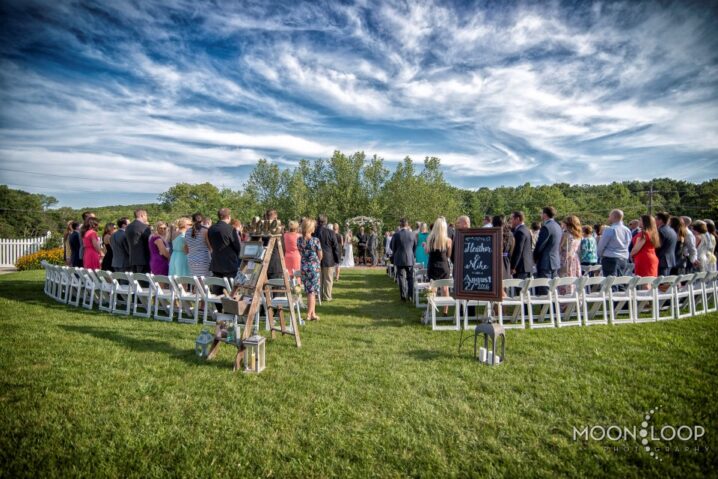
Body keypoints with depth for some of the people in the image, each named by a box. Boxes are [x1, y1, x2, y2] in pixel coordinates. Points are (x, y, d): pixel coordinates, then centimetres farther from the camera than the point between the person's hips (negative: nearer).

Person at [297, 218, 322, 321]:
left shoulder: (299, 240, -1)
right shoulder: (315, 240, -14)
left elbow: (300, 253, 9)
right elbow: (320, 256, -5)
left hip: (303, 267, 5)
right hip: (314, 267, -4)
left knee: (309, 292, 14)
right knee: (312, 291, 4)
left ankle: (313, 313, 21)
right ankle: (309, 314, 6)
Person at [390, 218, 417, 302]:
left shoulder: (396, 235, -10)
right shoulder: (412, 235, -5)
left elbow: (393, 247, 0)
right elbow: (415, 247, 5)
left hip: (399, 260, -1)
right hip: (410, 259, 2)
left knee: (402, 278, 5)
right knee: (410, 278, 11)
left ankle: (403, 296, 7)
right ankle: (410, 296, 11)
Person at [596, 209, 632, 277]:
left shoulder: (609, 230, -12)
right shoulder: (628, 231, 9)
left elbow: (601, 245, -5)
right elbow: (628, 245, 13)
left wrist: (600, 255, 12)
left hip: (610, 259, -7)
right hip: (624, 259, 7)